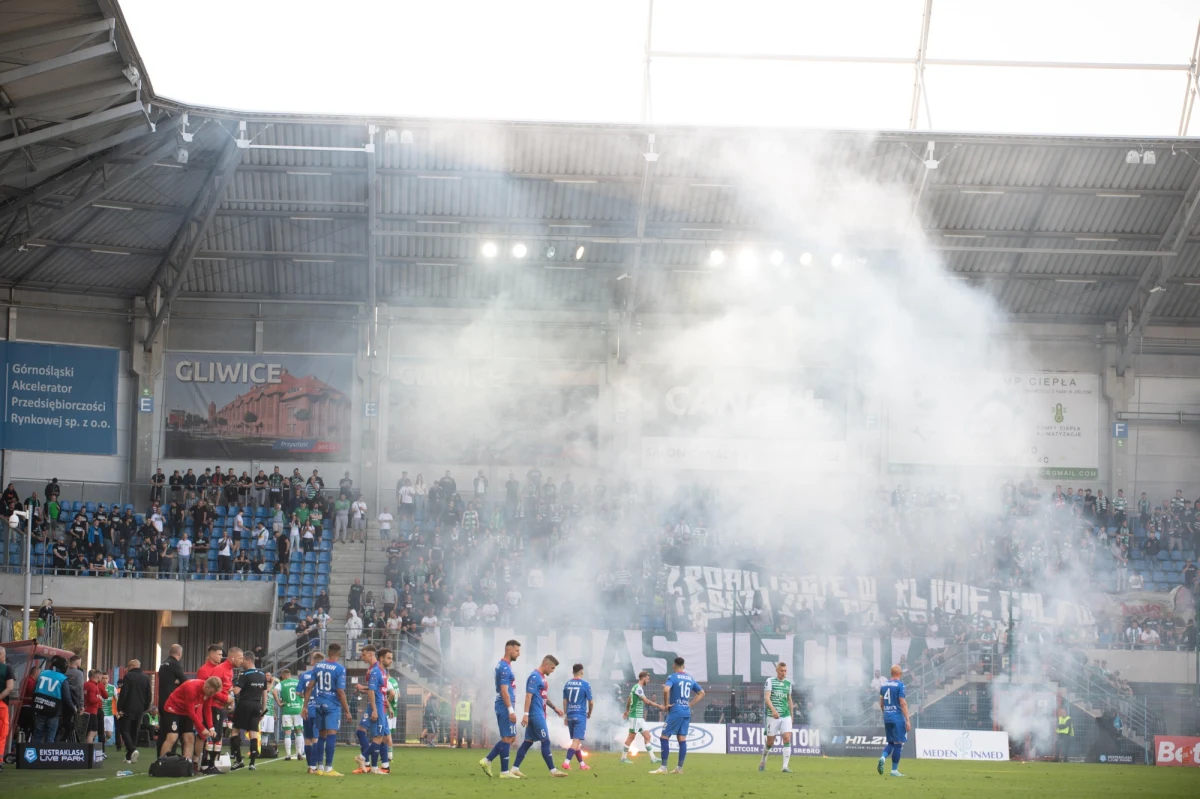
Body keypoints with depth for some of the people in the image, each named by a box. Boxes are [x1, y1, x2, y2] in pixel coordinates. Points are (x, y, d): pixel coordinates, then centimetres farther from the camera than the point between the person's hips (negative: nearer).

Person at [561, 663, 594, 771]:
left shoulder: (567, 684, 5)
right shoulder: (585, 684, -8)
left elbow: (564, 701, 10)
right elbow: (591, 702, -3)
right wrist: (589, 713, 15)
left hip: (570, 716, 5)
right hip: (580, 716, -5)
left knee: (576, 741, 15)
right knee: (577, 741, -7)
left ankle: (582, 764, 23)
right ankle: (566, 762, -21)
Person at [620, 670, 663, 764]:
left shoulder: (636, 687, 14)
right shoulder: (638, 688, -15)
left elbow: (628, 700, 27)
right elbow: (646, 701, -23)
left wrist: (627, 711, 38)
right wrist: (659, 706, -21)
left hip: (640, 717, 10)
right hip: (635, 717, -10)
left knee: (647, 736, 4)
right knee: (631, 737, -3)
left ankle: (653, 758, 2)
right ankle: (624, 757, 6)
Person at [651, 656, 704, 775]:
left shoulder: (673, 677, -7)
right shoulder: (690, 678, 13)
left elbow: (666, 690, -26)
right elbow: (701, 692, 21)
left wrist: (666, 703, -13)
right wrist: (691, 704, 16)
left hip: (675, 711, -6)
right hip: (687, 712, 6)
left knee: (664, 737, -3)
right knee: (682, 739, 8)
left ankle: (663, 767, -9)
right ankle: (679, 768, 8)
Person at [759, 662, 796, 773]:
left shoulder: (788, 683, 12)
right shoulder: (770, 681, -3)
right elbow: (767, 697, -14)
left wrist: (791, 714, 25)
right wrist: (773, 709, -29)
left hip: (786, 716, 3)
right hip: (773, 716, -3)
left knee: (787, 739, -12)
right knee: (770, 742, 4)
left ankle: (785, 766, -13)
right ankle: (763, 760, 32)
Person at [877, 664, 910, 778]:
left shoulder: (883, 685, 9)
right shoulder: (899, 684, -9)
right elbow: (903, 703, -14)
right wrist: (907, 720, -14)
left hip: (887, 717, 6)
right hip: (898, 717, -6)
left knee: (891, 742, 16)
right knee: (898, 743, 2)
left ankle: (883, 757, -11)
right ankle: (894, 770, 2)